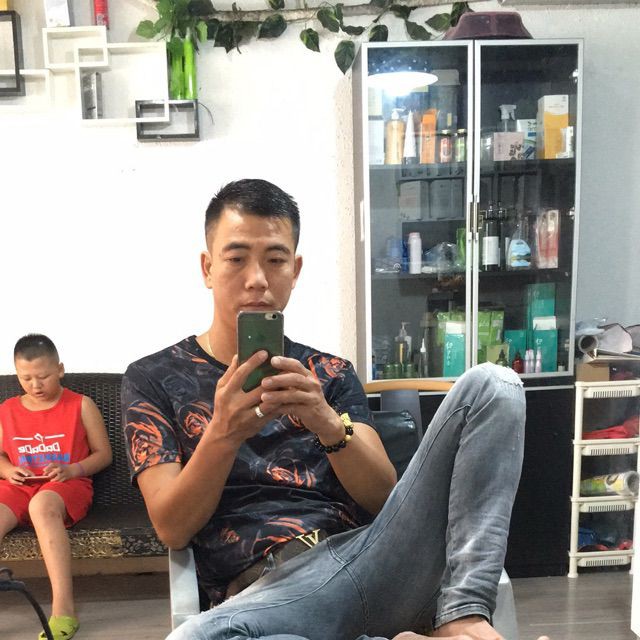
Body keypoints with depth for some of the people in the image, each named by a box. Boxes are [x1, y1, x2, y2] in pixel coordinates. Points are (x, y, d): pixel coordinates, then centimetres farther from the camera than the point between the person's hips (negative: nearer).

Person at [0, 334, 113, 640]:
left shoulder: (81, 406, 4)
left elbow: (103, 454, 5)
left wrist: (72, 470, -14)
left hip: (67, 486, -3)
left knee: (42, 505, -39)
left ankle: (63, 611, -40)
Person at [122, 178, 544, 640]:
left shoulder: (329, 372, 16)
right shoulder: (155, 379, 11)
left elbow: (383, 498, 5)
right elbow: (172, 528, 0)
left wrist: (329, 424, -15)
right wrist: (223, 433, -19)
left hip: (373, 555, 3)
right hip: (270, 589, -2)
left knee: (491, 385, -10)